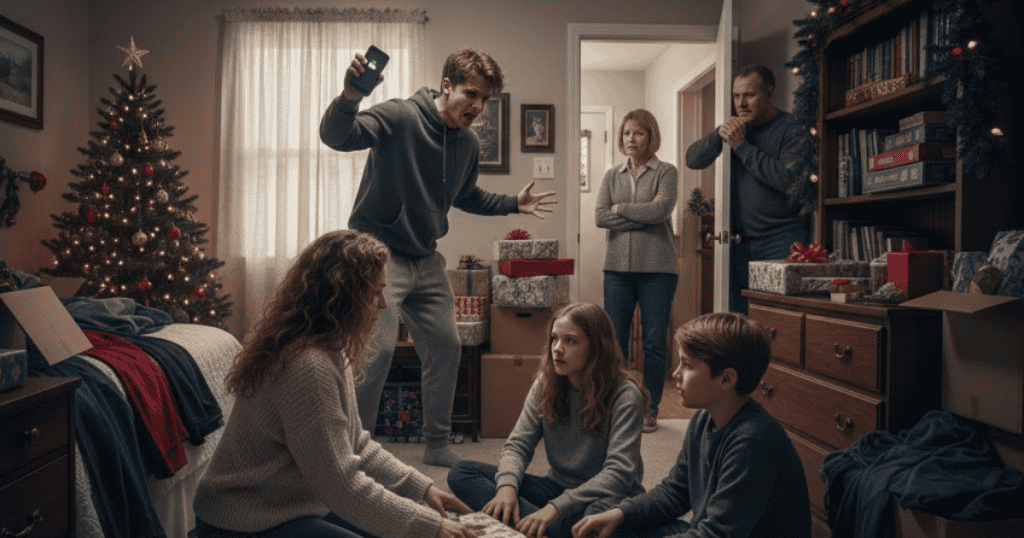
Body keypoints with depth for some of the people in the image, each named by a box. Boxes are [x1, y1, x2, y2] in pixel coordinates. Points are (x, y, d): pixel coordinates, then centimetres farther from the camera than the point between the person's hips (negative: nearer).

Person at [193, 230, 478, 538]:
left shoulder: (331, 351, 3)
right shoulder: (308, 367, -29)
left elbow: (355, 444, 9)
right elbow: (343, 485, -26)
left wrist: (422, 488, 2)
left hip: (301, 503, 9)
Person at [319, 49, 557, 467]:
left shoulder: (469, 143, 5)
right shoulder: (398, 118, -15)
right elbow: (336, 136, -27)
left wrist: (513, 204, 13)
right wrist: (350, 97, -46)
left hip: (426, 260, 7)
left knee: (445, 347, 8)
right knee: (377, 349, -13)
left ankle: (437, 446, 25)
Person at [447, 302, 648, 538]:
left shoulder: (625, 395, -16)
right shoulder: (545, 384, 1)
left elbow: (619, 472, -24)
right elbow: (518, 444, -1)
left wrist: (556, 507, -34)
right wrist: (507, 486, -24)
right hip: (558, 487, 6)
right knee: (462, 474, -12)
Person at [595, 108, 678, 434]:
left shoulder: (666, 172, 4)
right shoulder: (612, 176, 13)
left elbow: (661, 209, -14)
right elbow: (600, 217, -2)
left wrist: (621, 208, -4)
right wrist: (642, 218, -9)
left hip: (657, 268, -3)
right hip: (617, 267, 3)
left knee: (655, 341, 1)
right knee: (615, 339, 5)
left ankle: (650, 409, 14)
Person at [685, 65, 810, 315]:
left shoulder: (791, 129, -4)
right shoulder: (737, 128, 13)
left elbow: (789, 178, -20)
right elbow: (692, 160, 6)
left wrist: (743, 146, -15)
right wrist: (720, 134, -12)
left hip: (782, 240, -5)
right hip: (741, 240, 5)